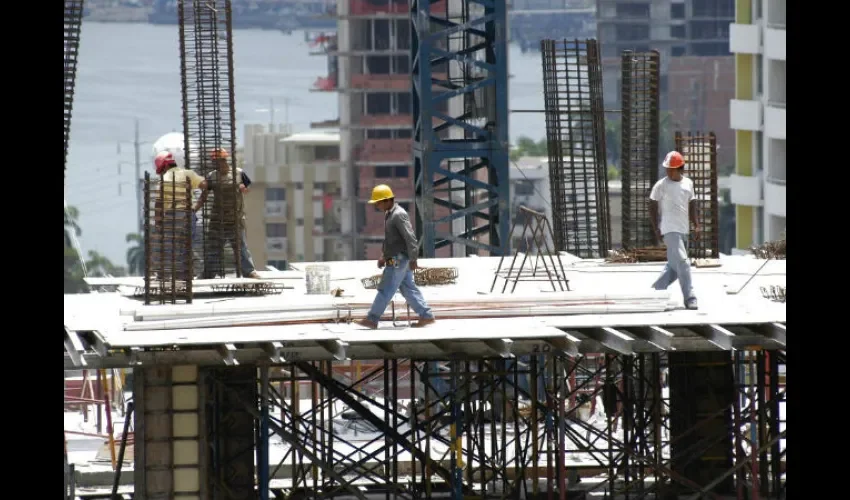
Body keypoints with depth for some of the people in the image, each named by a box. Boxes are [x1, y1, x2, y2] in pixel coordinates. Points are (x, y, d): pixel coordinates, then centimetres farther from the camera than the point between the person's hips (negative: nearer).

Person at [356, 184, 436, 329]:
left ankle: (372, 320, -3)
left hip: (398, 260, -10)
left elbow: (410, 238, -20)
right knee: (408, 289, 10)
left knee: (385, 290, -6)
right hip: (394, 259, 10)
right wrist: (383, 255, 22)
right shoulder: (389, 214, 15)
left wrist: (412, 259, -22)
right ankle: (426, 315, 11)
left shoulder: (399, 215, -16)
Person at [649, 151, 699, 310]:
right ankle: (689, 298, -16)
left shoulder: (688, 183, 10)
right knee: (682, 263, -15)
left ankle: (656, 291, 26)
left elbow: (691, 203, 18)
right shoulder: (661, 185, -6)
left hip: (684, 230, 7)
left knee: (674, 265, 13)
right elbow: (653, 207, -2)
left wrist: (695, 223, 7)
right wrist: (656, 228, -7)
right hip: (670, 230, -7)